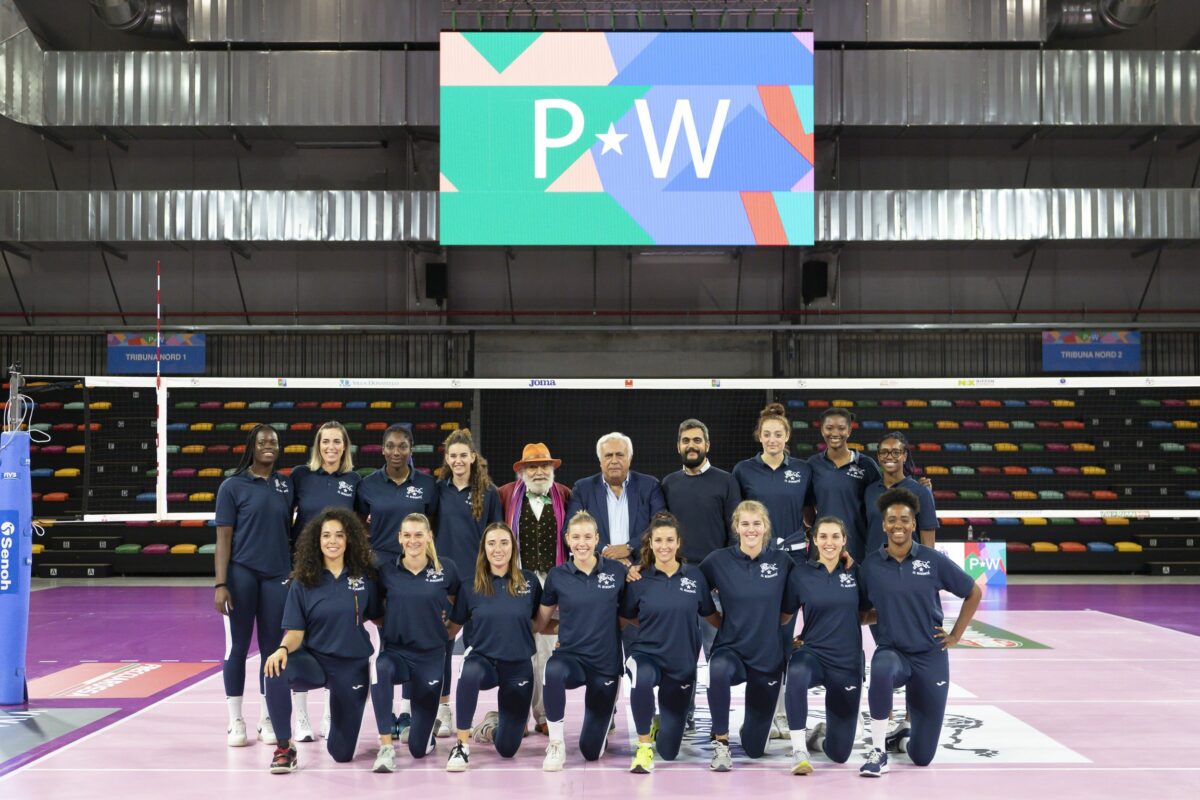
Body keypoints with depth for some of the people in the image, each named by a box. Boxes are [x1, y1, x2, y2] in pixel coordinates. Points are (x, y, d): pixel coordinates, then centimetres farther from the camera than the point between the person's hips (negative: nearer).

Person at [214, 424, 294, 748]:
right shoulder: (232, 486, -2)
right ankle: (235, 722, 14)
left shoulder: (286, 485, 9)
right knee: (237, 646, 4)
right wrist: (220, 584, -10)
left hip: (277, 575, 3)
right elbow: (223, 537, -4)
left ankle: (267, 720, 18)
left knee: (273, 648, 7)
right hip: (241, 573, -3)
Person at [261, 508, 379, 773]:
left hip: (353, 665, 1)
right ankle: (285, 747, -15)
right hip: (314, 659, 0)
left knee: (342, 753, 4)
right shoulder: (303, 583, -4)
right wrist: (283, 649, -29)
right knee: (275, 672, -36)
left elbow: (379, 617, 7)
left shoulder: (364, 577, -3)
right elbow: (295, 632, -8)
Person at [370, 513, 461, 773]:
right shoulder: (386, 571, -2)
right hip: (395, 651, 0)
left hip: (431, 655, 0)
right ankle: (386, 746, -28)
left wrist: (449, 628, 3)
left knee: (419, 748, 2)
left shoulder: (446, 569, -4)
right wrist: (390, 625, -2)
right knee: (380, 670, -40)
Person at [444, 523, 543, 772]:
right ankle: (462, 745, -23)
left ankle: (491, 725, 43)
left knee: (507, 748, 4)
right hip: (483, 659, -1)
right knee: (470, 672, -40)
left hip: (519, 666, 1)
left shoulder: (529, 581, -2)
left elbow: (540, 622, 10)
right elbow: (453, 628, 6)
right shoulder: (470, 587, -2)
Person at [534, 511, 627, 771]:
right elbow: (541, 622, 10)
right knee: (554, 670, -39)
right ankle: (556, 745, -19)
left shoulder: (617, 571, -4)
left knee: (591, 751, 4)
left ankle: (605, 714, 40)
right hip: (571, 657, 0)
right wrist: (564, 628, -2)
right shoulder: (557, 576, -3)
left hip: (606, 664, 0)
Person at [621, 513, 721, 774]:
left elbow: (710, 615, 10)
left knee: (669, 751, 6)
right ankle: (644, 746, -18)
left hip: (682, 664, 2)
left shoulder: (694, 575, -2)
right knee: (642, 678, -41)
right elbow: (628, 618, 8)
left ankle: (662, 724, 44)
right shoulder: (639, 579, -6)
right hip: (647, 656, -2)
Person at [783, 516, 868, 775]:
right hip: (812, 652, -2)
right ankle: (799, 751, -29)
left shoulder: (855, 572, 1)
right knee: (797, 673, -42)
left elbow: (864, 613, 13)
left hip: (848, 661, 2)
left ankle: (823, 730, 43)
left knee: (839, 753, 6)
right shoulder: (801, 572, -3)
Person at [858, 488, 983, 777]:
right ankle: (879, 753, -24)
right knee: (882, 671, -42)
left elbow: (974, 593, 6)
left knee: (922, 756, 4)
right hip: (891, 651, -1)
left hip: (930, 656, 1)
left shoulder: (933, 560, -5)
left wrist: (955, 635, 4)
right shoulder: (870, 564, -4)